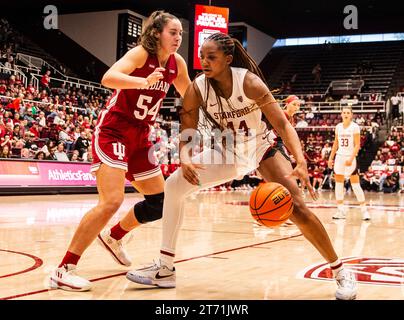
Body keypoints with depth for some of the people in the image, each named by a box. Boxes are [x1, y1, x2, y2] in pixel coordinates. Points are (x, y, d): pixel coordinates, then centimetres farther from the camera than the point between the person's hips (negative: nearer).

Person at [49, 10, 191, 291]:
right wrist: (145, 81, -48)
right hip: (113, 132, -8)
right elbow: (108, 78, -33)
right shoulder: (141, 54, -15)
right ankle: (64, 270, -17)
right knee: (112, 201, -23)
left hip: (140, 138, 8)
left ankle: (113, 236, 35)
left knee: (159, 203, 9)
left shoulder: (176, 63, 4)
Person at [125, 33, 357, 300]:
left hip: (260, 150, -3)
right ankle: (165, 269, -2)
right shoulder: (197, 89, -17)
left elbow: (282, 124, -30)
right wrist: (184, 160, -31)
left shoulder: (248, 82, -26)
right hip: (226, 153, 4)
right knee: (174, 185, -10)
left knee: (296, 207, -18)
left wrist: (301, 162, -45)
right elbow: (187, 134, -9)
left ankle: (341, 272, 2)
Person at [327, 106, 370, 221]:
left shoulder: (355, 127, -7)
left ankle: (364, 210, 0)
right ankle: (341, 210, 9)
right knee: (338, 183, 4)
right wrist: (331, 158, 11)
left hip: (350, 158, -5)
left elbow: (357, 145, -11)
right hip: (340, 157, 5)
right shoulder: (338, 127, 7)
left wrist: (351, 159, -21)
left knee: (355, 184, -6)